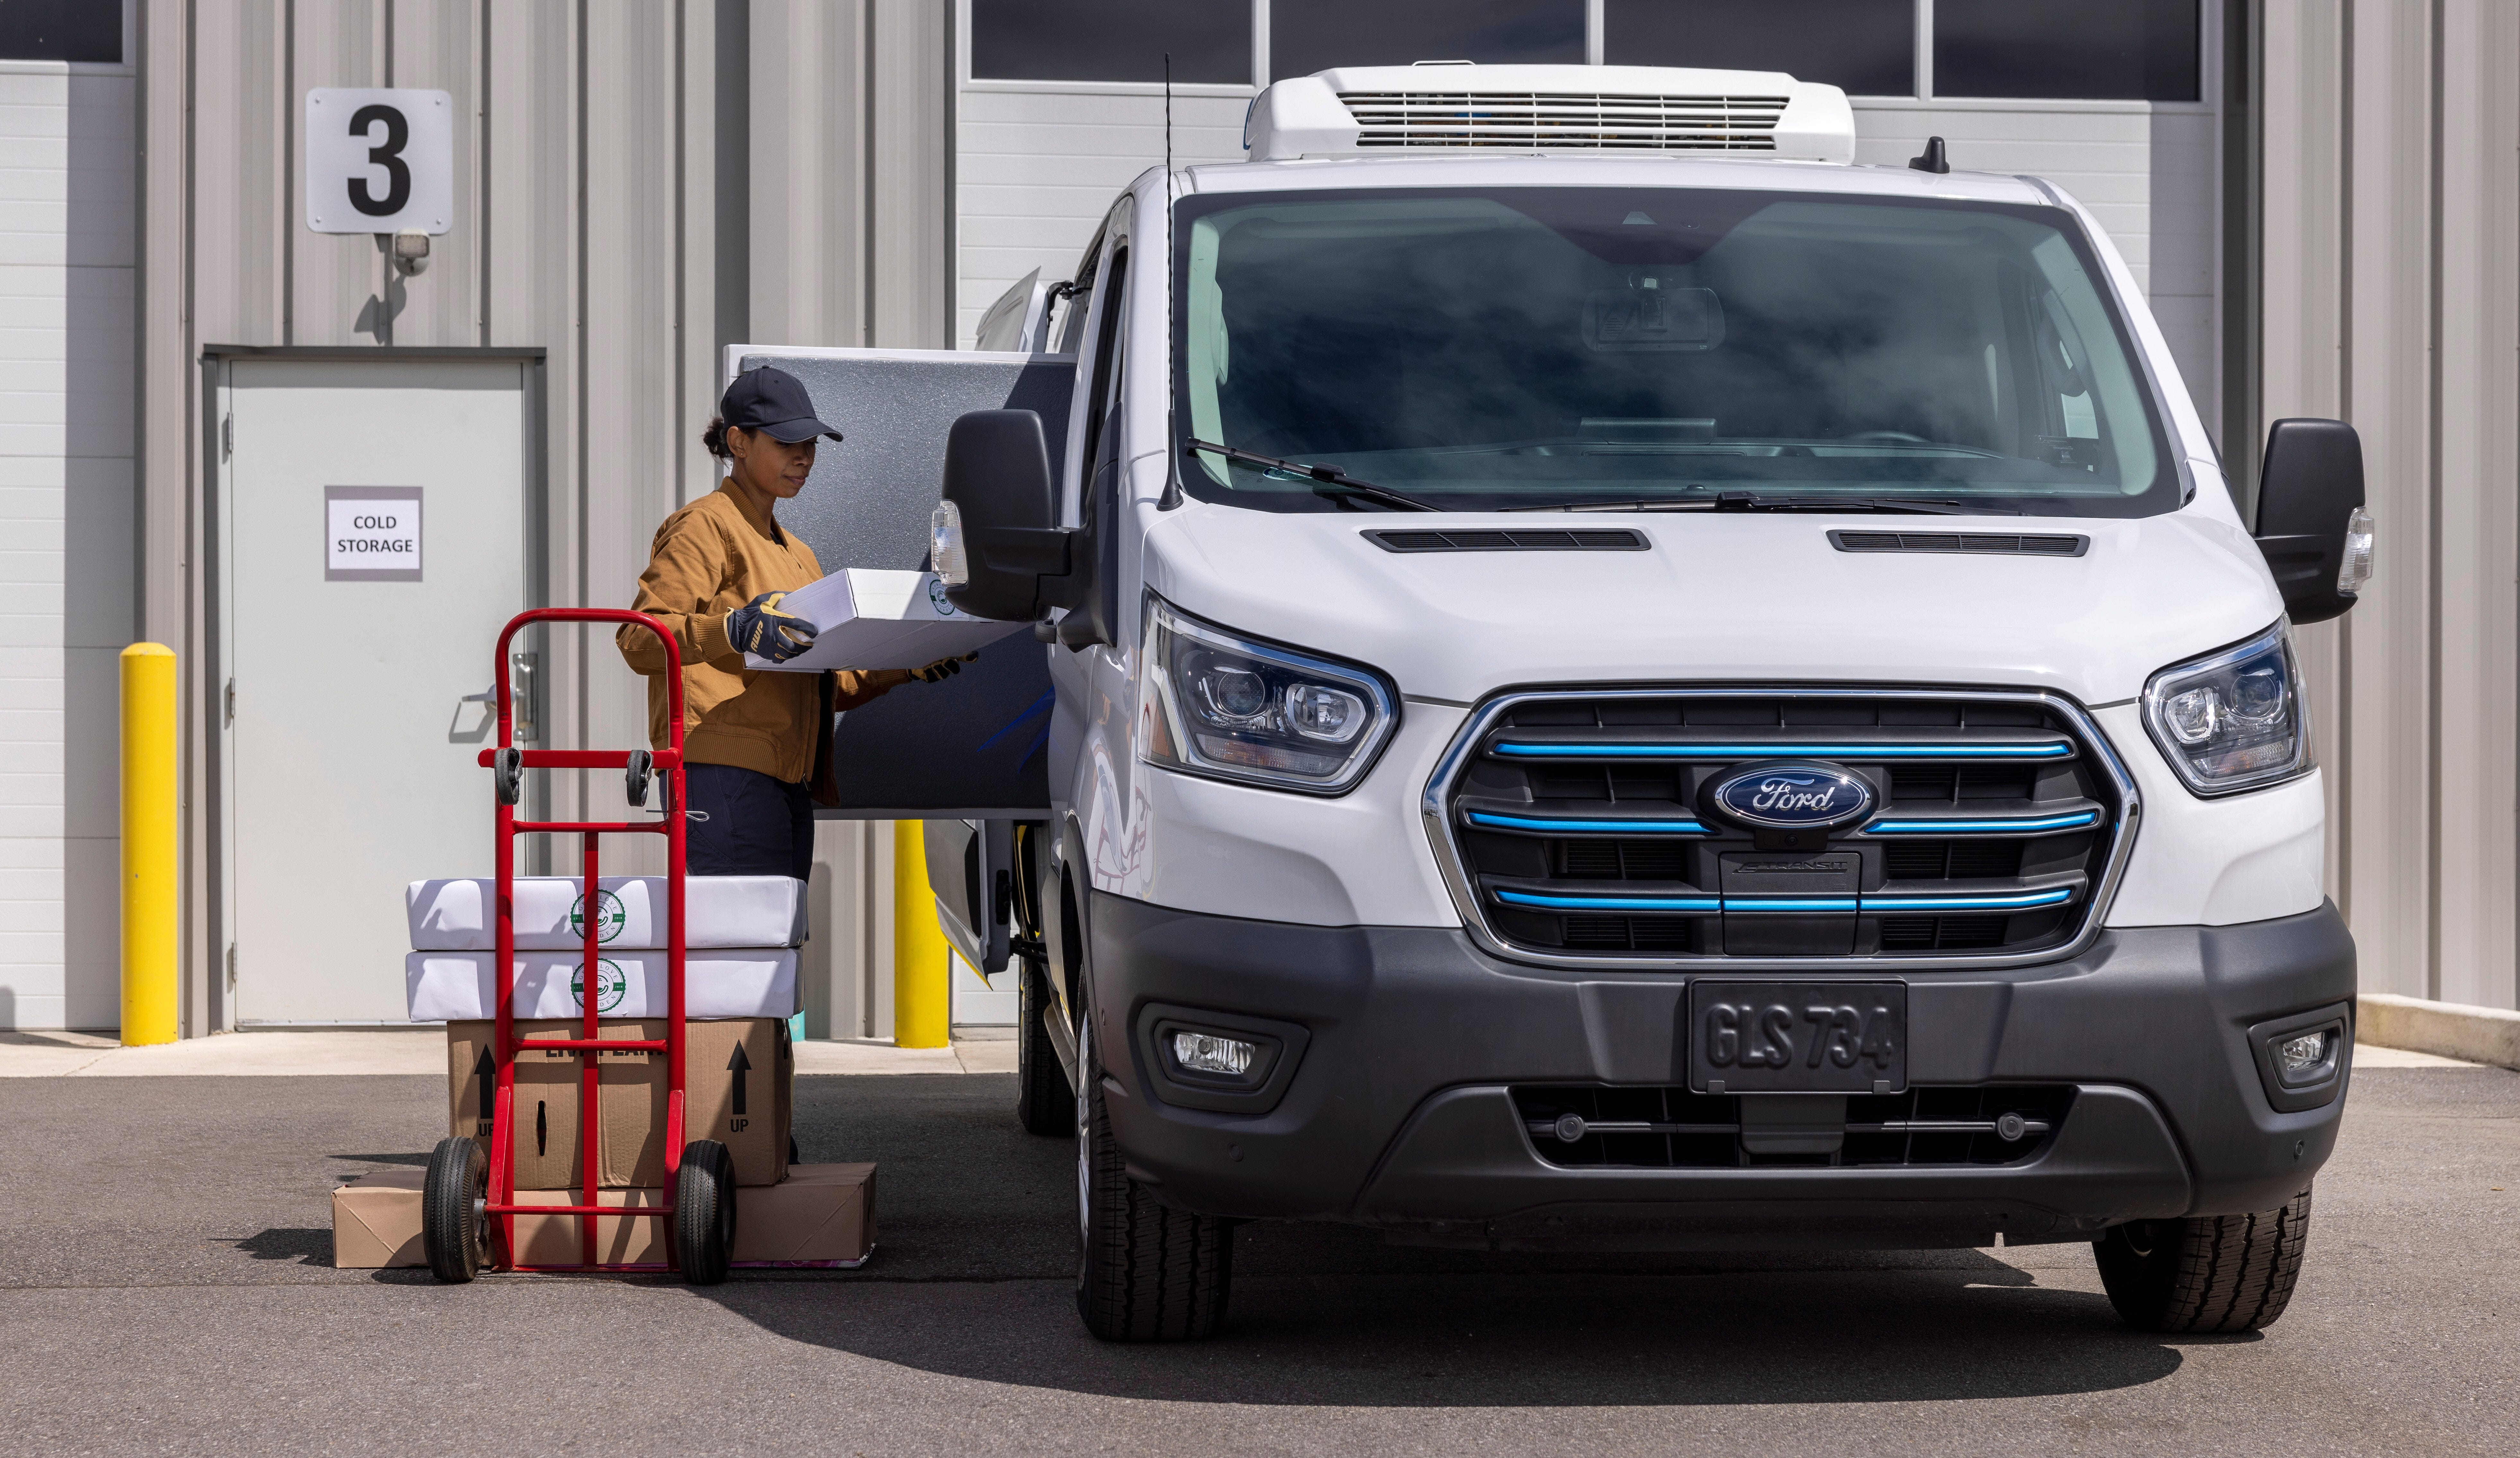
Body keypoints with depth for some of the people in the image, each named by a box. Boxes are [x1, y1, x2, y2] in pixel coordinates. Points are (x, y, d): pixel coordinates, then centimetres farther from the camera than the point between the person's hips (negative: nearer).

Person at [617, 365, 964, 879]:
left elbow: (828, 689, 28)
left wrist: (906, 667, 11)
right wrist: (734, 632, -28)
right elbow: (639, 638, -12)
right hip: (726, 778, -9)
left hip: (788, 786, 9)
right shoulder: (706, 527, 2)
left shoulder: (797, 554, 29)